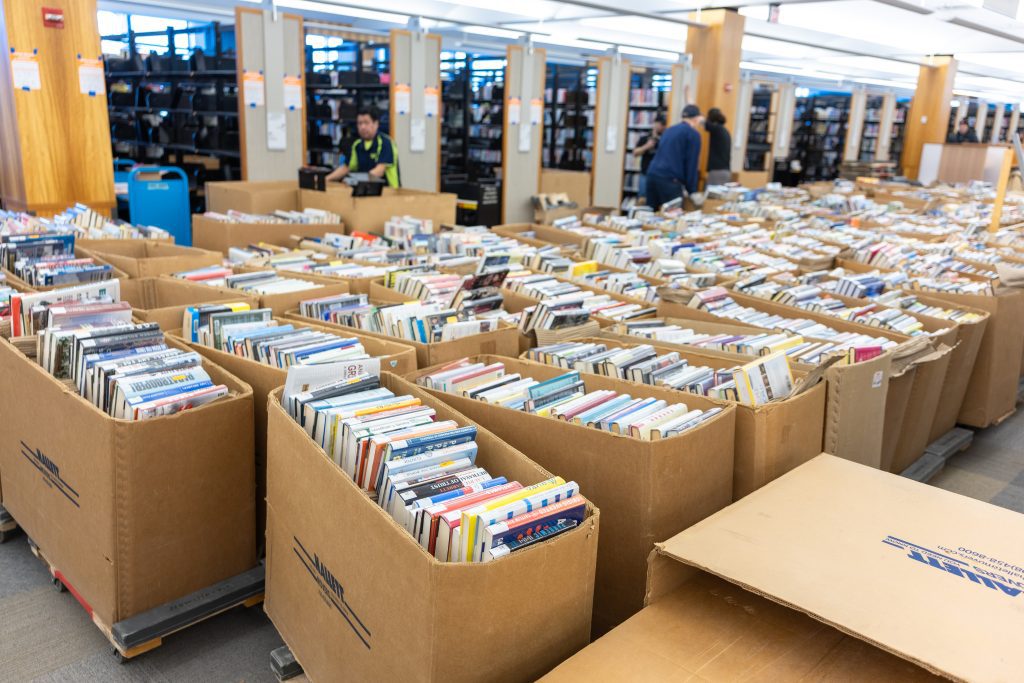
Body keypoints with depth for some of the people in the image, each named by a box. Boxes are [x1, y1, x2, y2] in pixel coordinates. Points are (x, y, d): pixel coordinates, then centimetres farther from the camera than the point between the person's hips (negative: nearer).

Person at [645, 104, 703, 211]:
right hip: (669, 179, -7)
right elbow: (691, 164, -3)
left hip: (652, 174, 7)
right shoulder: (693, 134, 2)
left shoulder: (670, 130, 24)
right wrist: (692, 191, 0)